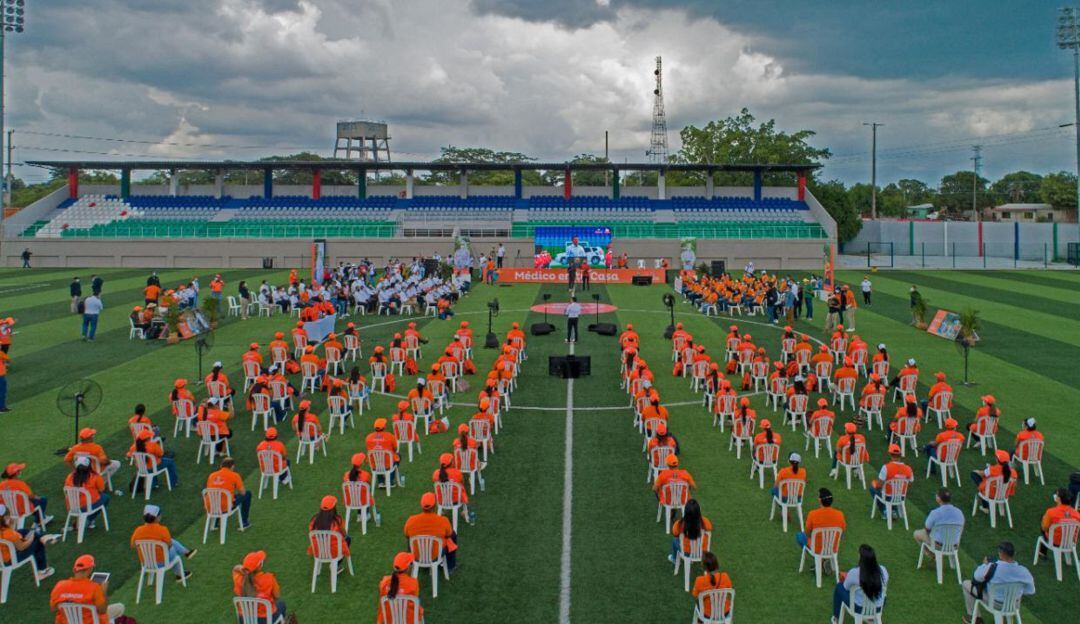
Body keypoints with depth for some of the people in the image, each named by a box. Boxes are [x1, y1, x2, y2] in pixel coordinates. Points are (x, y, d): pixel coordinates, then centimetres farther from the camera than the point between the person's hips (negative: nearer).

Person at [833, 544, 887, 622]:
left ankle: (836, 617, 41)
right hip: (878, 608, 3)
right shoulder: (883, 570, -20)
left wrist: (846, 579, 16)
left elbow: (846, 587, -7)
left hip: (859, 608, -3)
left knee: (839, 586, 25)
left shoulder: (854, 573, -29)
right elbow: (885, 585, 3)